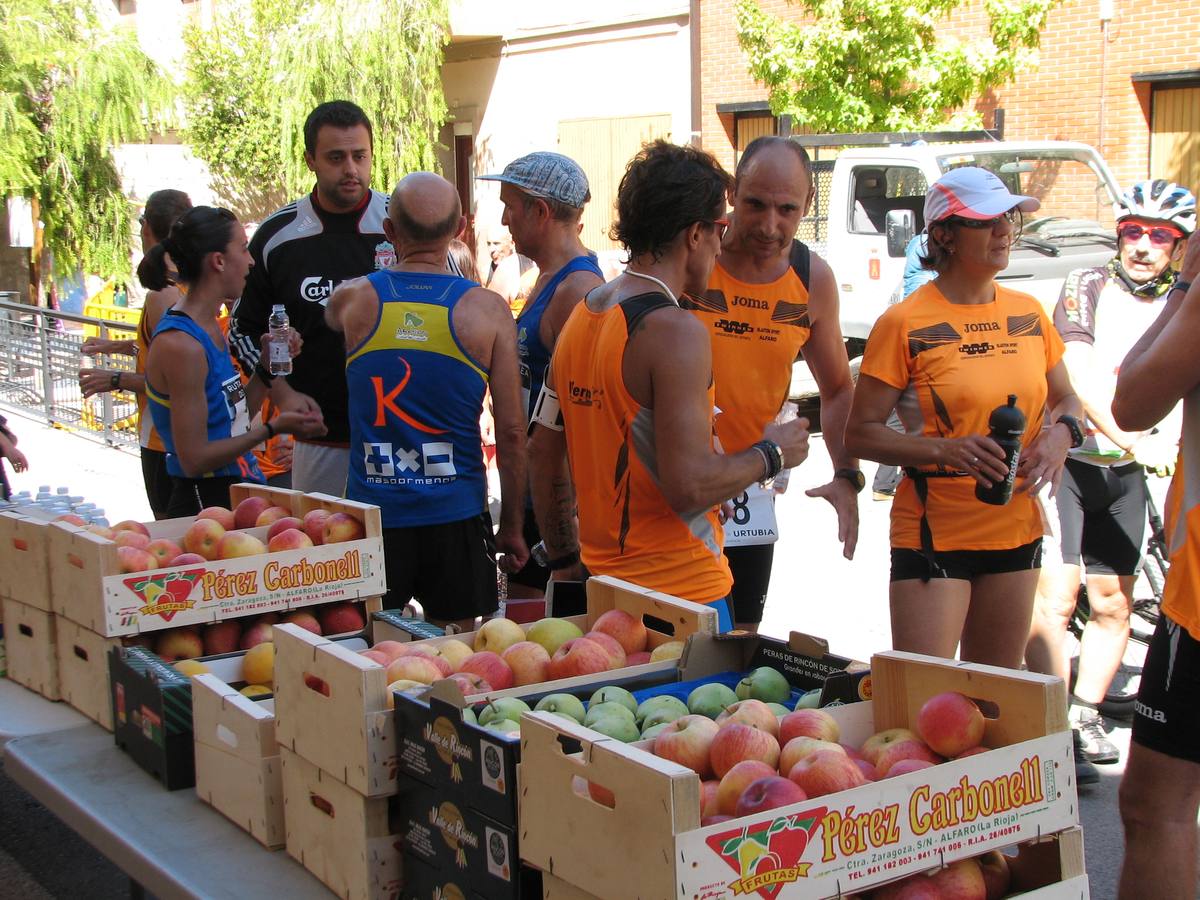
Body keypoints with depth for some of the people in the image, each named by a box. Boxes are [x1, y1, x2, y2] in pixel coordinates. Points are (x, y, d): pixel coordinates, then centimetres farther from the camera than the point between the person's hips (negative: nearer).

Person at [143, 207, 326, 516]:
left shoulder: (211, 328, 11)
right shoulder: (179, 344, -18)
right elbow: (194, 459, -19)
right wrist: (273, 428, -15)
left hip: (238, 494, 9)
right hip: (204, 503, -9)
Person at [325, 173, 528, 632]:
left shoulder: (353, 299, -4)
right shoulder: (488, 310, -7)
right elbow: (510, 431, -6)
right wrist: (512, 526, 4)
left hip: (372, 510, 1)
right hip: (455, 513, -1)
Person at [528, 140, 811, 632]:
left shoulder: (581, 313, 9)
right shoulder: (676, 331, -17)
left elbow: (543, 451, 15)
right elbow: (689, 484, -23)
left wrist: (565, 560, 23)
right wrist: (772, 453, -6)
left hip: (602, 584, 8)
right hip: (682, 591, -8)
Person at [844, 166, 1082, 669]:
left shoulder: (1028, 314, 6)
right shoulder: (905, 323, -10)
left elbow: (1064, 398, 20)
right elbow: (859, 434, -9)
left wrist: (1061, 433, -4)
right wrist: (945, 448, -24)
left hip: (1017, 531, 5)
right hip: (933, 533, -5)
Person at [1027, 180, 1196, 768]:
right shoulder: (1087, 288, -7)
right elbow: (1081, 378, -17)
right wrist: (1134, 441, -27)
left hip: (1125, 472, 4)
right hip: (1065, 459, -4)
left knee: (1112, 604, 9)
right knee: (1057, 598, -10)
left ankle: (1087, 714, 24)